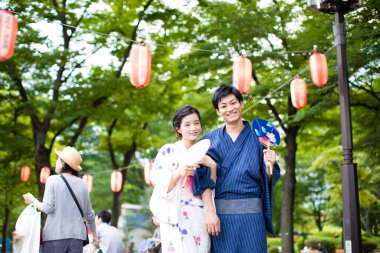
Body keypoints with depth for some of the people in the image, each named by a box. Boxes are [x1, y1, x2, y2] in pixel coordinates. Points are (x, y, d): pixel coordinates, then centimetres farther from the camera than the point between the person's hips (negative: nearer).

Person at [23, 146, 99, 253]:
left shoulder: (53, 180, -2)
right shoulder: (81, 183, 8)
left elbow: (47, 208, -8)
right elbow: (89, 214, 11)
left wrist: (32, 200, 10)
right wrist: (95, 235, 23)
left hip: (55, 235, -3)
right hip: (76, 236, 3)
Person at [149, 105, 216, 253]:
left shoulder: (204, 155, 13)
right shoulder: (168, 151, 1)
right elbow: (160, 186, -6)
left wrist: (212, 166, -8)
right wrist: (179, 172, -22)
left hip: (200, 218, 4)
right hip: (176, 217, -3)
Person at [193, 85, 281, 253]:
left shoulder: (257, 137, 6)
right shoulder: (210, 139, 5)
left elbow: (267, 180, 6)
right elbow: (204, 177, -3)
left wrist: (269, 164, -15)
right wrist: (209, 211, -13)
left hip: (251, 213, 0)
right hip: (220, 213, 0)